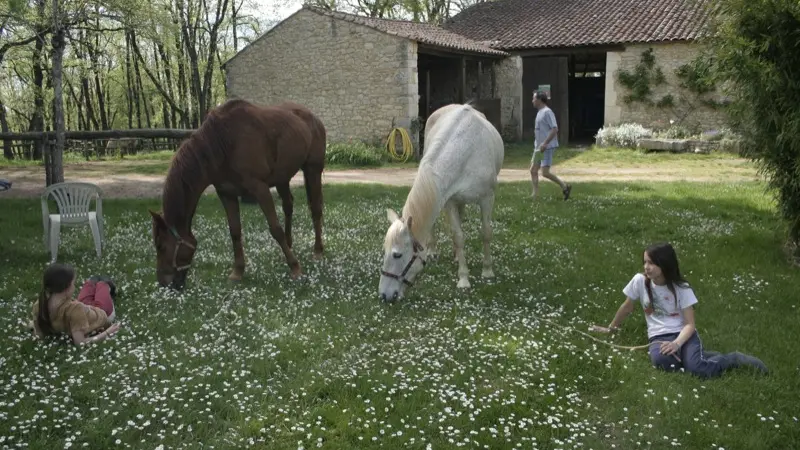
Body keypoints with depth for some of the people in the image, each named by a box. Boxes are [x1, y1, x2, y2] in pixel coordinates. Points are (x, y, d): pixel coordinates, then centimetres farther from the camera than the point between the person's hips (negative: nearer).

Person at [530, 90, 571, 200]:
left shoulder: (547, 112, -13)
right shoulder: (540, 112, 16)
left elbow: (555, 129, -21)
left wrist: (545, 143, -25)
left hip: (547, 147, -10)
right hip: (539, 147, 10)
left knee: (545, 173, -11)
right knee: (533, 170, 6)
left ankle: (565, 186, 4)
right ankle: (535, 194, 9)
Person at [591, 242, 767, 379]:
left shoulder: (682, 288, -6)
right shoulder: (639, 281, -3)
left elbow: (690, 324, -9)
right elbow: (627, 307, 13)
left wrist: (677, 344, -27)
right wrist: (611, 328, 22)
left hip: (683, 334, -1)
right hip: (659, 336, 1)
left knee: (696, 368, -32)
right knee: (660, 359, -37)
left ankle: (733, 359, -1)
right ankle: (700, 357, -9)